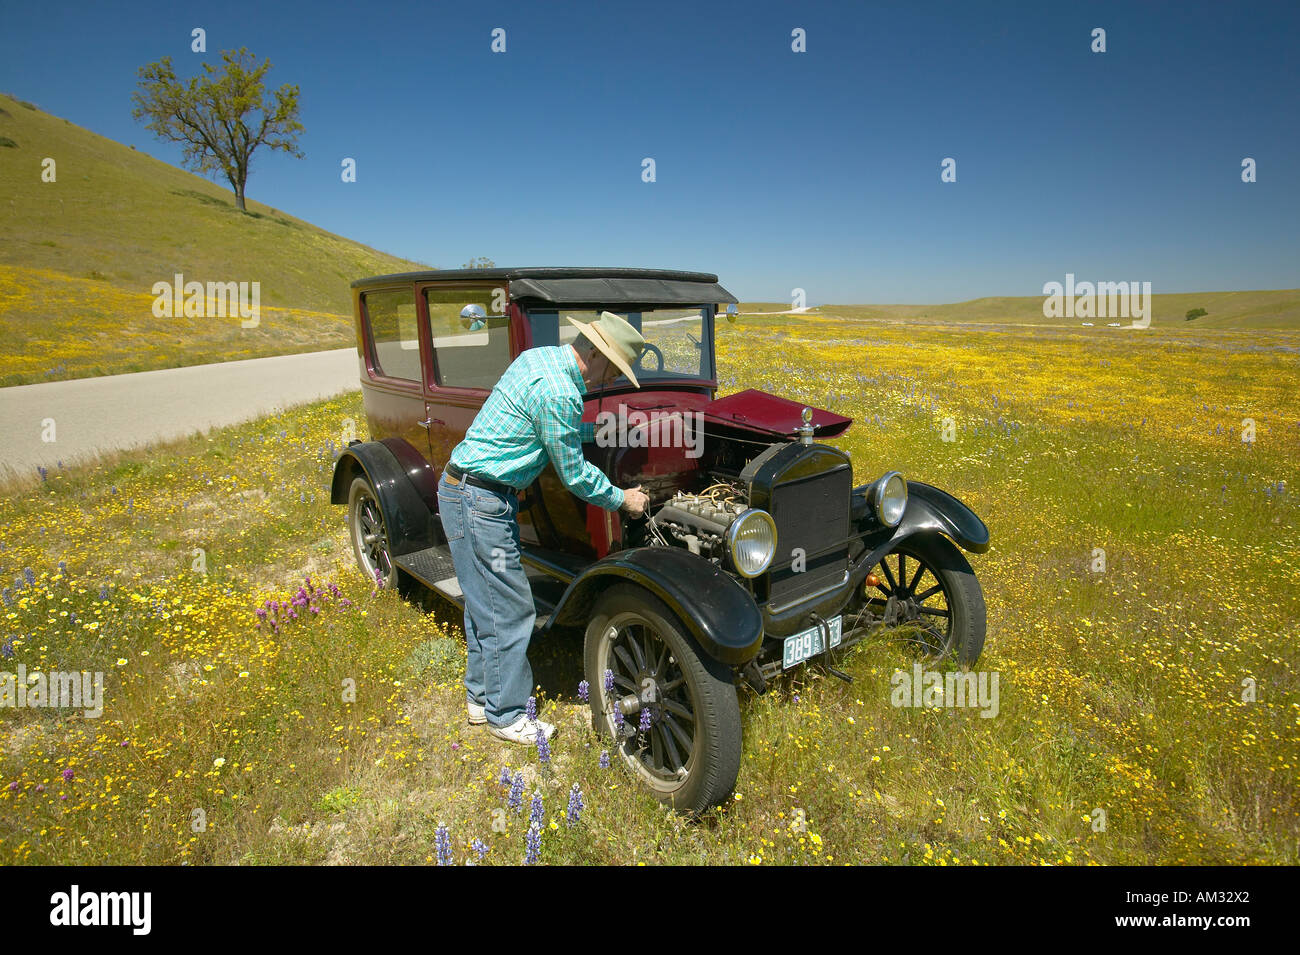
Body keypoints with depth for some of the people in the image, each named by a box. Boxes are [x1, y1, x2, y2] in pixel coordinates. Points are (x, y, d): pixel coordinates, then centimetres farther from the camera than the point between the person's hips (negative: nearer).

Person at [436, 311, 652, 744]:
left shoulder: (538, 357, 8)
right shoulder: (558, 393, -23)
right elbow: (574, 474, -14)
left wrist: (602, 429, 23)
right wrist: (622, 499, -1)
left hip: (462, 490, 10)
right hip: (481, 500, -10)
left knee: (485, 601, 19)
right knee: (510, 610, 1)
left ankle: (481, 696, 35)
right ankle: (505, 715, 18)